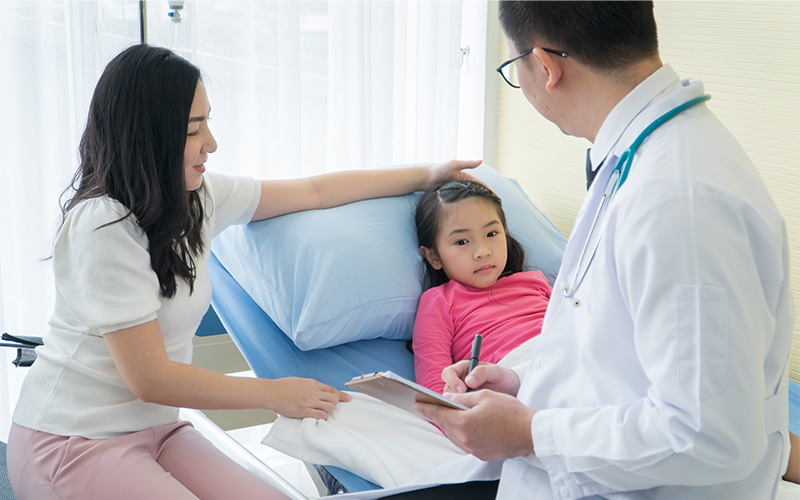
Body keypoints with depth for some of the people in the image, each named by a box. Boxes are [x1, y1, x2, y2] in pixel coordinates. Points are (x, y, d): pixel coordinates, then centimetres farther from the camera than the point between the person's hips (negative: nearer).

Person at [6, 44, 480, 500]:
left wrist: (426, 176, 18)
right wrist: (274, 394, -12)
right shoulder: (104, 226, -22)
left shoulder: (198, 195, 1)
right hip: (74, 442, -7)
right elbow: (150, 378, -20)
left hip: (154, 428, 7)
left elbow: (314, 191, 13)